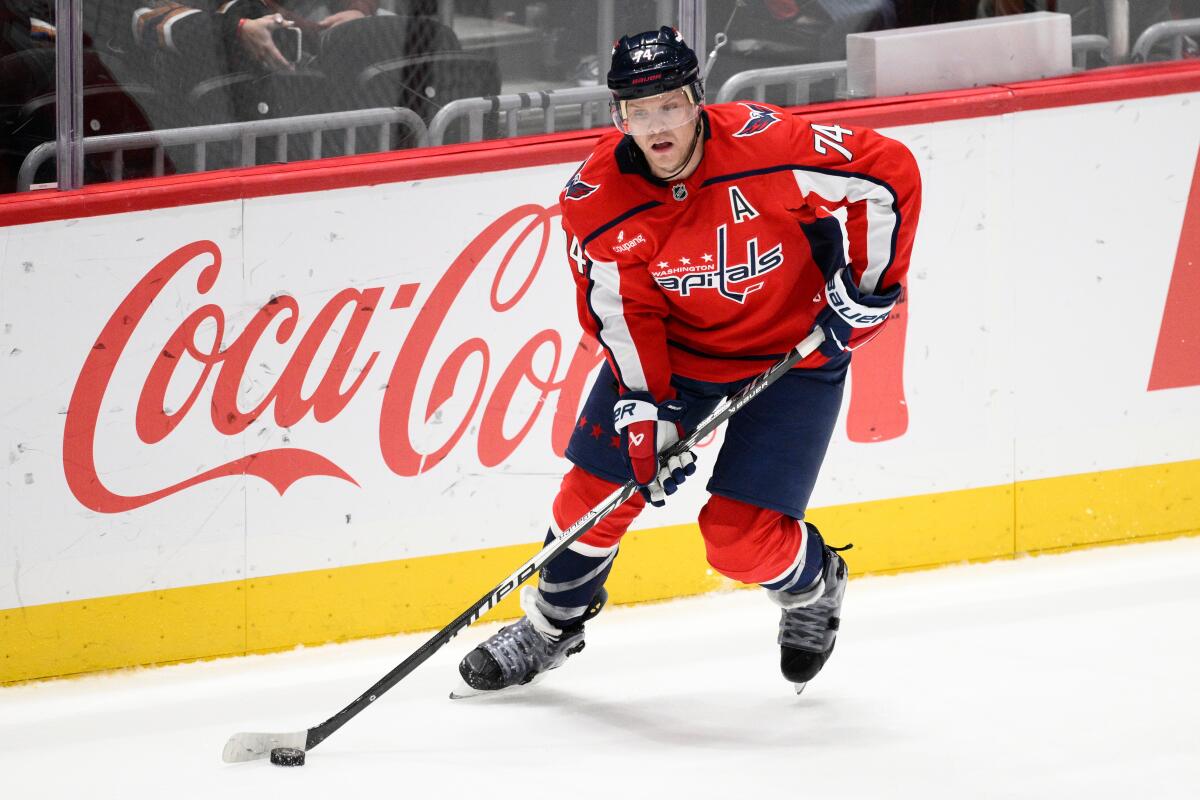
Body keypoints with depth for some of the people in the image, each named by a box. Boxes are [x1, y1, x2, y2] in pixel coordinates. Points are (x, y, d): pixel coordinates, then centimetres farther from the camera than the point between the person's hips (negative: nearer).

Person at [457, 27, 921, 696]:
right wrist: (646, 414, -22)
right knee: (598, 488, -1)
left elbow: (890, 174, -21)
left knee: (739, 536, -9)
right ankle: (553, 623, 28)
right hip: (670, 345, 3)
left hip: (794, 347, -3)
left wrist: (868, 290, -17)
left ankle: (814, 588, 26)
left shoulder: (767, 146, -30)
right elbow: (623, 313, -12)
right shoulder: (597, 201, -19)